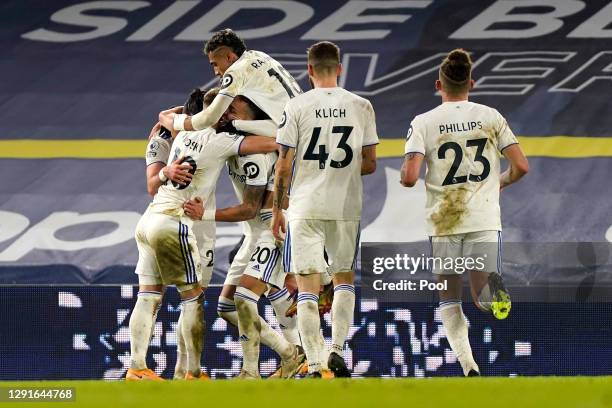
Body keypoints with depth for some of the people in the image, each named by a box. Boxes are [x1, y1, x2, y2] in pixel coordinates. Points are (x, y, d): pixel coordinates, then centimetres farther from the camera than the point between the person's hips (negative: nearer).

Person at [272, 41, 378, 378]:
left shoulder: (297, 107, -5)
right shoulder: (361, 106, 1)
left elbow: (284, 164, -5)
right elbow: (370, 164, 3)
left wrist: (276, 210, 4)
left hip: (305, 208, -2)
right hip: (346, 207, 2)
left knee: (307, 287, 0)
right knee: (344, 279, 20)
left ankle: (313, 366, -6)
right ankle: (337, 348, 5)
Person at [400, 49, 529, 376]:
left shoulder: (423, 123, -2)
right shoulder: (491, 117, 4)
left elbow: (409, 177, -13)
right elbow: (521, 166, 0)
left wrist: (405, 178, 12)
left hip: (444, 221, -1)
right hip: (485, 220, 1)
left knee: (449, 299, 13)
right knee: (482, 298, 7)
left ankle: (468, 365, -8)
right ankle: (491, 285, -32)